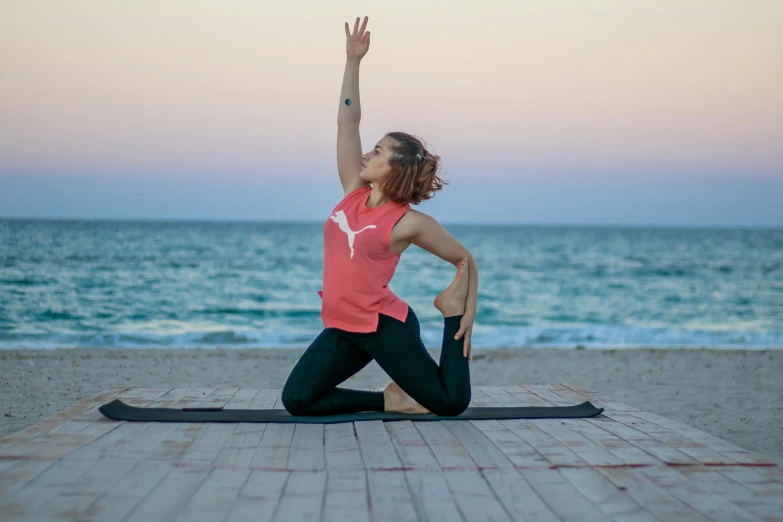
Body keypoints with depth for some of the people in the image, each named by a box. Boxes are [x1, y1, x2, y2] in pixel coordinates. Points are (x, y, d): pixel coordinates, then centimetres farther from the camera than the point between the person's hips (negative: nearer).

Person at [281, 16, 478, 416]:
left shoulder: (410, 222, -10)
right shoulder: (354, 191, 4)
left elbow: (465, 259, 2)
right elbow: (347, 121, 3)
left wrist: (466, 313, -4)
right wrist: (353, 61, -1)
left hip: (386, 326, -5)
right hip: (343, 329, 6)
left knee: (452, 404, -9)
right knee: (297, 400, -7)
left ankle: (450, 308, 14)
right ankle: (390, 400, 7)